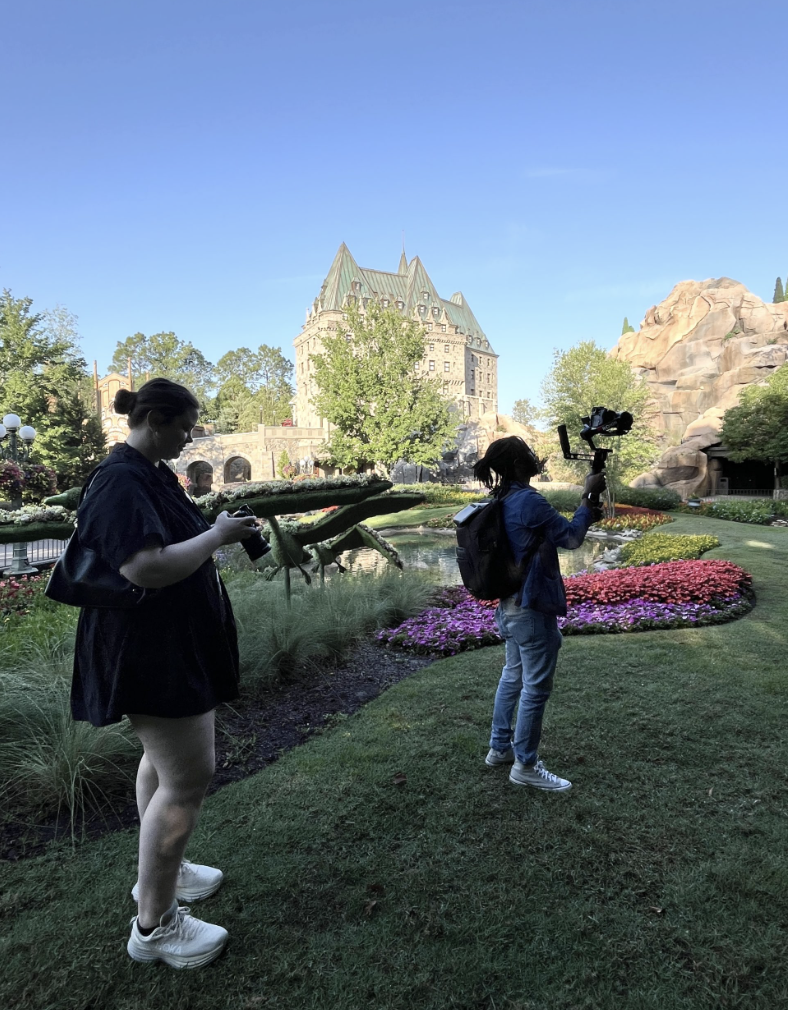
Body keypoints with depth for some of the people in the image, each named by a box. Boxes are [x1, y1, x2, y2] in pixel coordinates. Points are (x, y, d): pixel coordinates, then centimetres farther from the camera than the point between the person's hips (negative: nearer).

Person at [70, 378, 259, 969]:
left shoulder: (152, 474, 11)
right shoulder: (120, 482, -21)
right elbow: (144, 569, -32)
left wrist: (221, 529, 6)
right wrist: (216, 536, -23)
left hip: (176, 644, 11)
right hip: (151, 650, -11)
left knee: (166, 759, 22)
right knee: (188, 778, -4)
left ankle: (162, 870, 41)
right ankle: (154, 925, 14)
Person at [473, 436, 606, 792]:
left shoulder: (504, 502, 8)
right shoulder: (529, 501, -21)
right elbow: (571, 537, -15)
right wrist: (588, 495, -8)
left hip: (510, 605, 10)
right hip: (532, 607, -10)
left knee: (513, 676, 20)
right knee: (536, 686, 2)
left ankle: (500, 747, 31)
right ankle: (525, 765, 14)